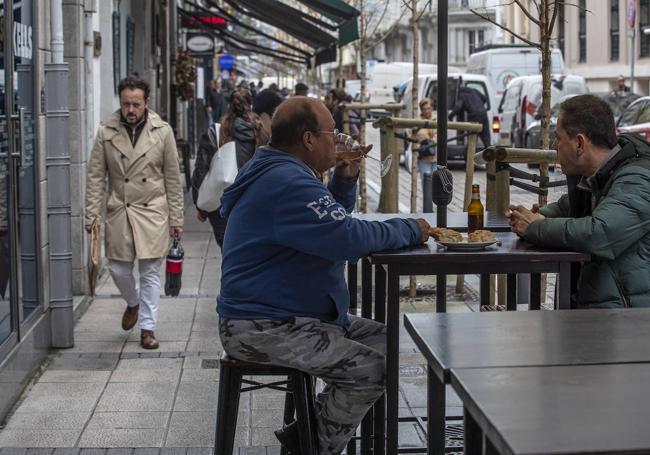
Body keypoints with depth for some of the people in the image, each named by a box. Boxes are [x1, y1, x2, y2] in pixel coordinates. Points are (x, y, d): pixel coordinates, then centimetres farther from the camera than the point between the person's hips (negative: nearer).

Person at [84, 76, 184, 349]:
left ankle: (147, 328, 12)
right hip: (119, 213, 1)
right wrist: (92, 214, -5)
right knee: (119, 269, 7)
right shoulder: (106, 133, 0)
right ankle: (133, 303, 39)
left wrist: (176, 218, 1)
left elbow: (173, 178, 2)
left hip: (152, 213, -1)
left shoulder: (163, 132, -1)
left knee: (150, 272, 2)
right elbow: (96, 177, 2)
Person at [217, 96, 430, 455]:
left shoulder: (278, 173, 15)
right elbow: (348, 238, -30)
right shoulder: (287, 182, -22)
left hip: (287, 315, 11)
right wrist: (409, 230, -14)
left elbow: (331, 224, 24)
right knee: (372, 369, -21)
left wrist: (345, 179, 6)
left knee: (383, 339, 12)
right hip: (261, 329, -11)